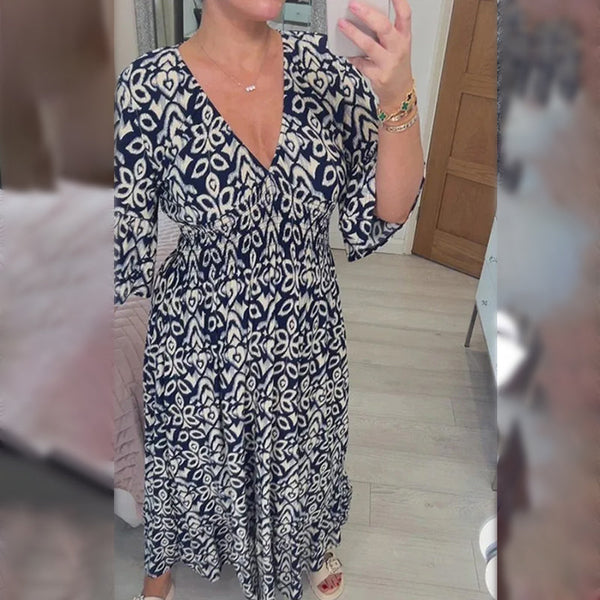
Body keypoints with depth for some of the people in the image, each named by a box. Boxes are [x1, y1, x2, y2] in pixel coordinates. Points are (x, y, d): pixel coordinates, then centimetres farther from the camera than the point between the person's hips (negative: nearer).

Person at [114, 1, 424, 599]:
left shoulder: (323, 65, -10)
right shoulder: (149, 87, -17)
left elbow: (381, 216, -14)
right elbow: (125, 252, -11)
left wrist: (397, 98, -29)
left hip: (308, 334, 3)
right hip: (200, 344, -1)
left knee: (304, 459, 28)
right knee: (189, 462, 26)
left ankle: (311, 546, 67)